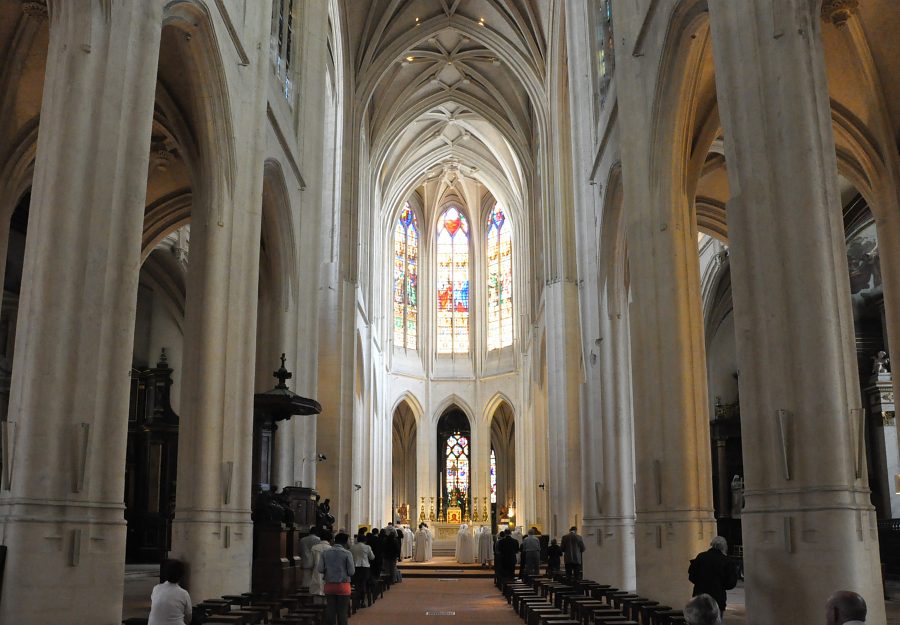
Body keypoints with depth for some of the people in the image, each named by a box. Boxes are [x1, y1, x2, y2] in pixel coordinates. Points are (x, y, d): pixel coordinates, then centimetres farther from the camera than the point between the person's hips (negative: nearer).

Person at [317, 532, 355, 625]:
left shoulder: (325, 552, 0)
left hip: (329, 585, 3)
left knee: (330, 612, 9)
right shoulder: (347, 553, -9)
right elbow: (351, 572, -8)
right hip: (343, 586, -3)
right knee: (342, 613, 4)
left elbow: (319, 569, -2)